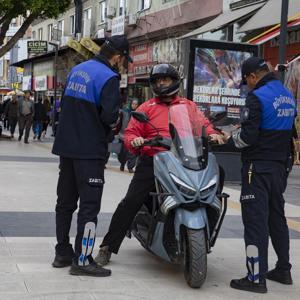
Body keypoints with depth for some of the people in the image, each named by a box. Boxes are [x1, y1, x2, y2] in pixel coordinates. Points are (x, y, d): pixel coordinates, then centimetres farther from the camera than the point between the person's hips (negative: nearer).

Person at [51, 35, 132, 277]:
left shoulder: (77, 70, 12)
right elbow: (109, 115, -22)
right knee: (89, 205, -4)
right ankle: (82, 260, -4)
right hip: (89, 150, -8)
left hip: (66, 146, 8)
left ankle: (63, 253, 22)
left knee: (65, 200, 14)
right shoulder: (108, 77, -14)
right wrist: (113, 120, -1)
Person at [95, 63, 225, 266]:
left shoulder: (189, 106, 20)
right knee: (131, 202, -12)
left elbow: (203, 124, 9)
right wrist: (134, 141, -16)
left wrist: (212, 134, -14)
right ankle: (108, 247, -4)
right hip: (152, 163, -1)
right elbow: (131, 132, 7)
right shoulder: (147, 107, 16)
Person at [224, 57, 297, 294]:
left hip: (259, 167, -8)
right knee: (277, 217, 17)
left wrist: (233, 138, 0)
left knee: (255, 220, -5)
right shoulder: (288, 96, 12)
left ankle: (256, 278, -4)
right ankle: (283, 270, 26)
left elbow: (248, 136, -19)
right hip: (281, 165, 8)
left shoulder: (258, 97, -15)